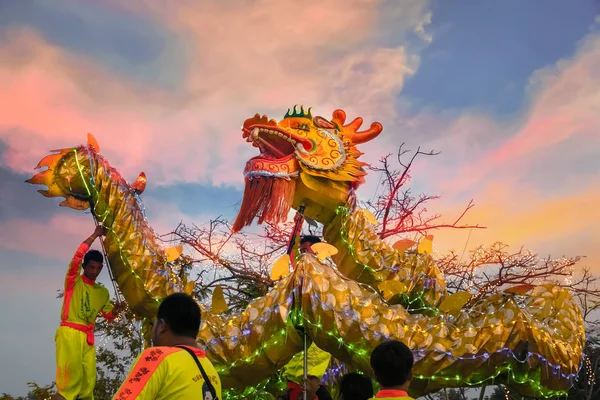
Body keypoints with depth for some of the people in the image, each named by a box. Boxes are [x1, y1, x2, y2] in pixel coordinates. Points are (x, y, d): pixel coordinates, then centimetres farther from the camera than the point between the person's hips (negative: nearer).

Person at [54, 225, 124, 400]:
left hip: (88, 336, 5)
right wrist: (95, 235, -7)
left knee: (88, 381, -1)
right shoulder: (73, 281, 4)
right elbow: (77, 256, -9)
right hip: (69, 332, -5)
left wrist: (116, 310, -3)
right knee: (70, 379, -15)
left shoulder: (103, 292, 18)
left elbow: (108, 315, 19)